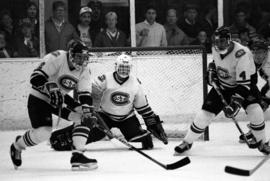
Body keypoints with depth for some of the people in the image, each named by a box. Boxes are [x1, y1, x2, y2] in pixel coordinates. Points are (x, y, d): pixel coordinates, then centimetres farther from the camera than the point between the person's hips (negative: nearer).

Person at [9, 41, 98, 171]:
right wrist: (50, 88, -41)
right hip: (39, 97, -7)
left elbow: (85, 94, -10)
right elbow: (35, 77, -28)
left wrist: (86, 108, -28)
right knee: (43, 132, -21)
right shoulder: (57, 58, -23)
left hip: (59, 100, 7)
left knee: (83, 118, -10)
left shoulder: (84, 70, -4)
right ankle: (17, 146, 10)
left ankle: (77, 156, -11)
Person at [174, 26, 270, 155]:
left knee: (254, 111, -27)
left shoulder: (242, 54, -34)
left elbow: (244, 84, -37)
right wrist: (212, 69, -5)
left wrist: (235, 104, -44)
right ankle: (187, 142, 14)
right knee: (205, 113, -5)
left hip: (244, 83, -4)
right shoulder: (215, 49, -13)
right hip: (223, 85, 4)